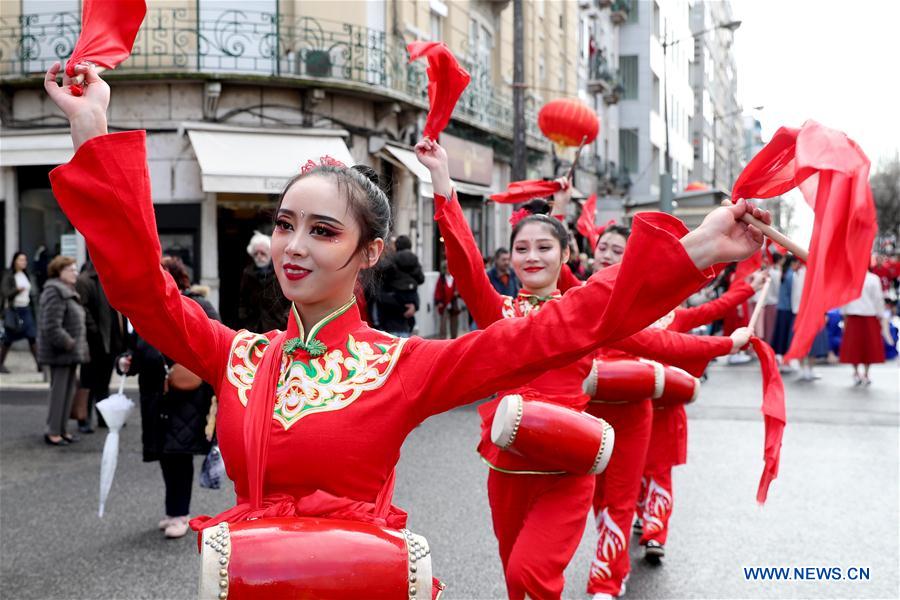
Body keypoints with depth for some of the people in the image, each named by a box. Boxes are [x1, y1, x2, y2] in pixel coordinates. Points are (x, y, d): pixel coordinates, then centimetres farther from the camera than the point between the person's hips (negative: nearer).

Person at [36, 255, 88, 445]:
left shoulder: (68, 291, 17)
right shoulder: (54, 292, -15)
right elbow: (52, 325, -23)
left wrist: (77, 346, 13)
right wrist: (67, 343, -19)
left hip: (71, 350, 10)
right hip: (60, 352, -10)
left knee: (69, 391, 12)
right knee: (59, 391, -5)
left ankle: (62, 429, 20)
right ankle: (52, 432, 2)